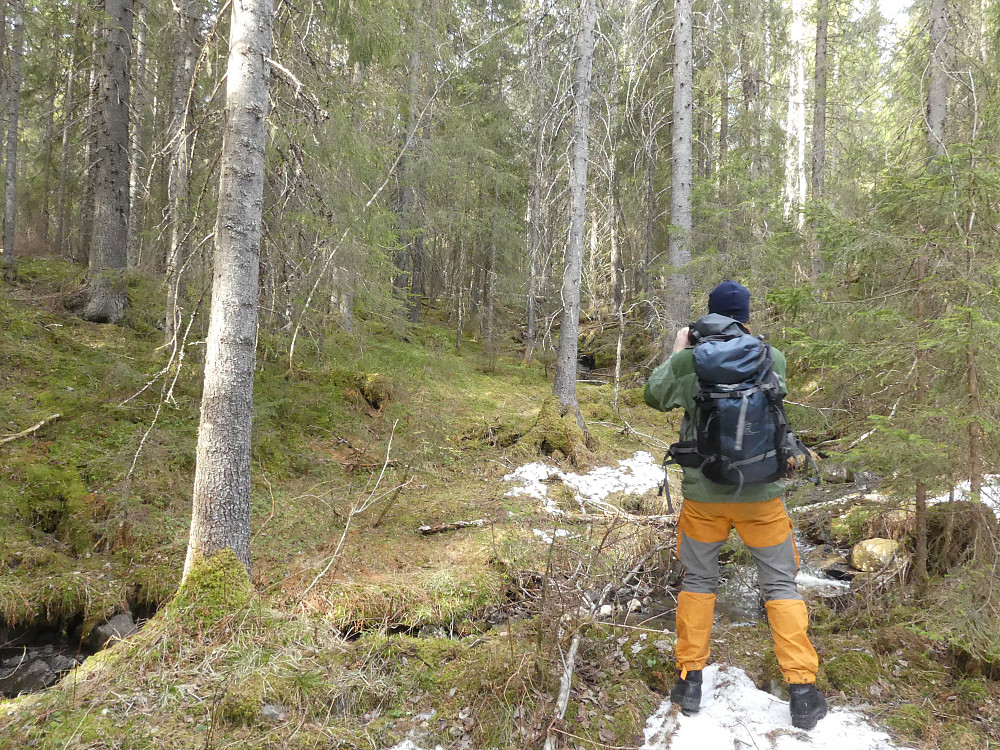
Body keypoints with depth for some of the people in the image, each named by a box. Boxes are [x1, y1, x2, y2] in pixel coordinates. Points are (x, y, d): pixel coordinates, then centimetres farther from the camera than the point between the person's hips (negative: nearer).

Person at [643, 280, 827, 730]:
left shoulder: (688, 361, -9)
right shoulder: (773, 359, -5)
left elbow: (654, 396, 8)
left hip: (704, 494, 0)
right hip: (761, 493, 0)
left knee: (698, 582, 16)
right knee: (781, 586, 12)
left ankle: (689, 681, 22)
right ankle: (802, 692, 11)